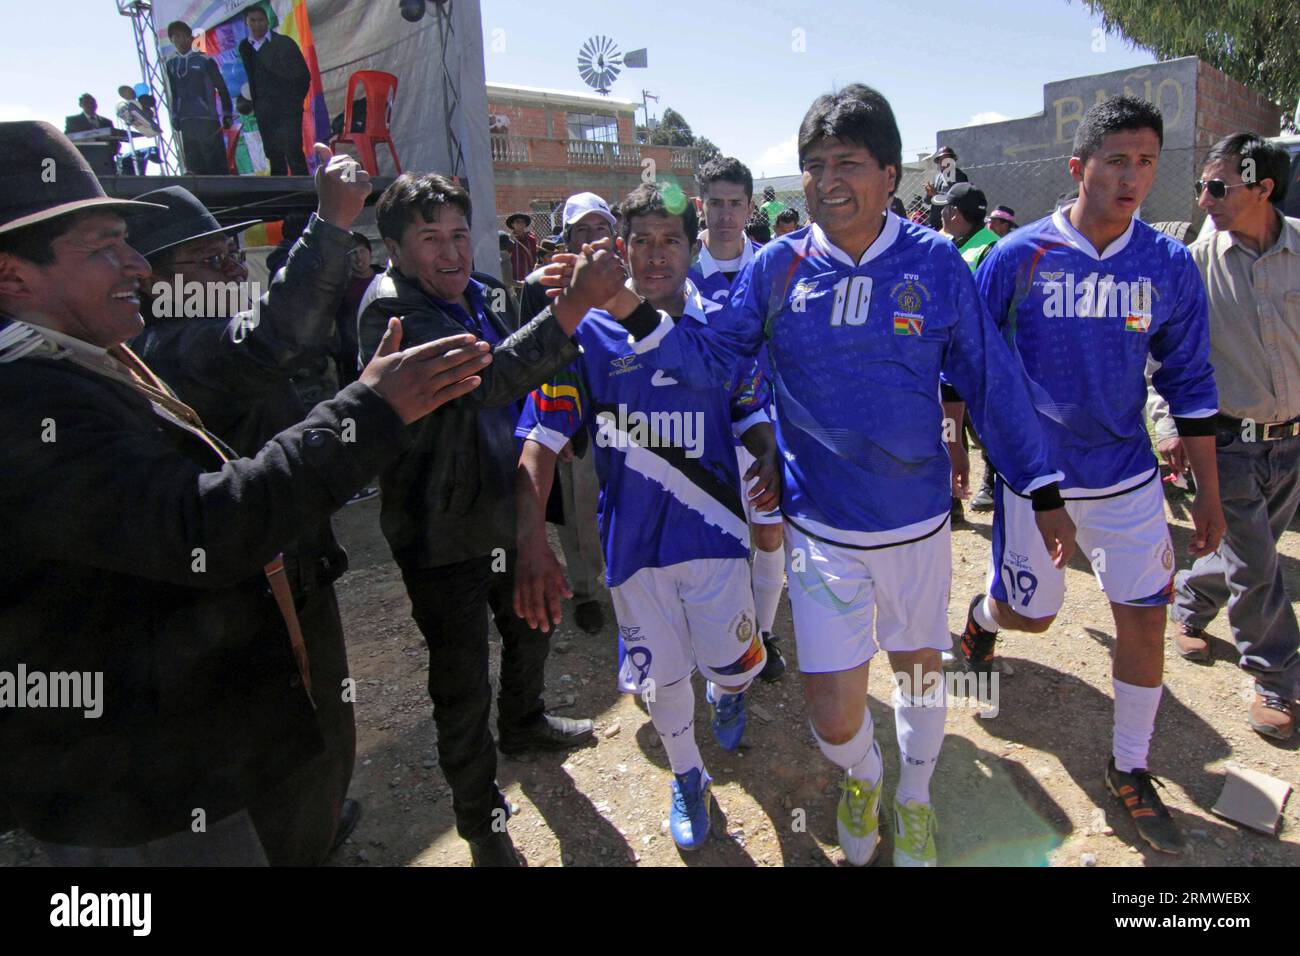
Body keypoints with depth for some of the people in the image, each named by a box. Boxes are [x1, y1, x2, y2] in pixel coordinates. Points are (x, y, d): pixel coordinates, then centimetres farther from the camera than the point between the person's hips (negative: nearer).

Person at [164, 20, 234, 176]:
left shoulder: (204, 60, -1)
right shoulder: (170, 64, 11)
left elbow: (222, 88, 0)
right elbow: (173, 93, 16)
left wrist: (227, 115, -3)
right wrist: (175, 117, 10)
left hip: (208, 119, -4)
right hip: (186, 122, 4)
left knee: (216, 165, -6)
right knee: (194, 166, 4)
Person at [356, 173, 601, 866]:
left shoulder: (490, 297, 4)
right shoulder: (389, 311, -20)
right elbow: (476, 381, -38)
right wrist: (569, 312, -43)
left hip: (509, 509, 8)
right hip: (442, 531, -7)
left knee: (529, 627, 27)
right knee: (462, 683, 7)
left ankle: (524, 721, 56)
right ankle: (480, 817, 30)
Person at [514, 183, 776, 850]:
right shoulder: (586, 331, -8)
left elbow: (750, 409, 12)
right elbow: (541, 438, -13)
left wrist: (768, 456, -11)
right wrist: (531, 542, -24)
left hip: (711, 525, 0)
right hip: (631, 538, 0)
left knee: (731, 664, 2)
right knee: (661, 675, 15)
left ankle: (728, 688, 45)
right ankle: (687, 779, 45)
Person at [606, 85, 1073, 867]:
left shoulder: (937, 263, -6)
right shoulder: (776, 267, -5)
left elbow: (991, 379, 0)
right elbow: (712, 359, -1)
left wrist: (1043, 490, 2)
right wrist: (639, 316, -17)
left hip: (918, 518, 1)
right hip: (821, 526, 0)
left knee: (921, 668, 20)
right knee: (834, 715, 3)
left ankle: (914, 798, 51)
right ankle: (862, 780, 42)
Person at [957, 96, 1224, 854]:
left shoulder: (1170, 266, -2)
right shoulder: (1017, 257, -10)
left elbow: (1189, 384, 4)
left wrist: (1209, 495, 4)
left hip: (1127, 476, 3)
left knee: (1144, 617, 5)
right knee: (1030, 613, 7)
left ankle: (1130, 769, 26)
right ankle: (983, 614, 46)